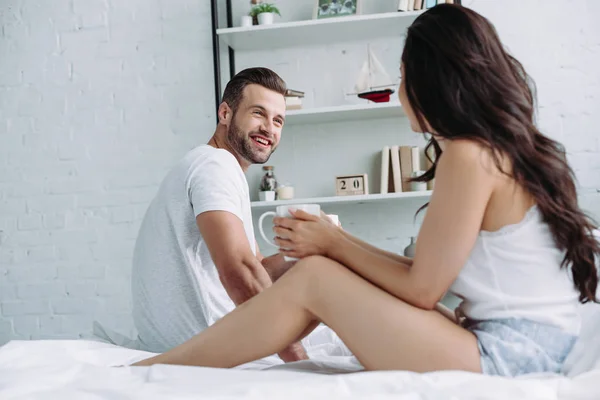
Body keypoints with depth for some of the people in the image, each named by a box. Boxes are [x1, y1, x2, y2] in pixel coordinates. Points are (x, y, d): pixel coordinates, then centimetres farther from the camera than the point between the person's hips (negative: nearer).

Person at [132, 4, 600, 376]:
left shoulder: (467, 156, -17)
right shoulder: (508, 149, 12)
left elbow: (420, 291, -14)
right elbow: (429, 276, 11)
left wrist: (333, 243, -3)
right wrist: (339, 242, 10)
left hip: (504, 356, -9)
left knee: (313, 278, -11)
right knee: (327, 270, 8)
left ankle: (142, 372, 2)